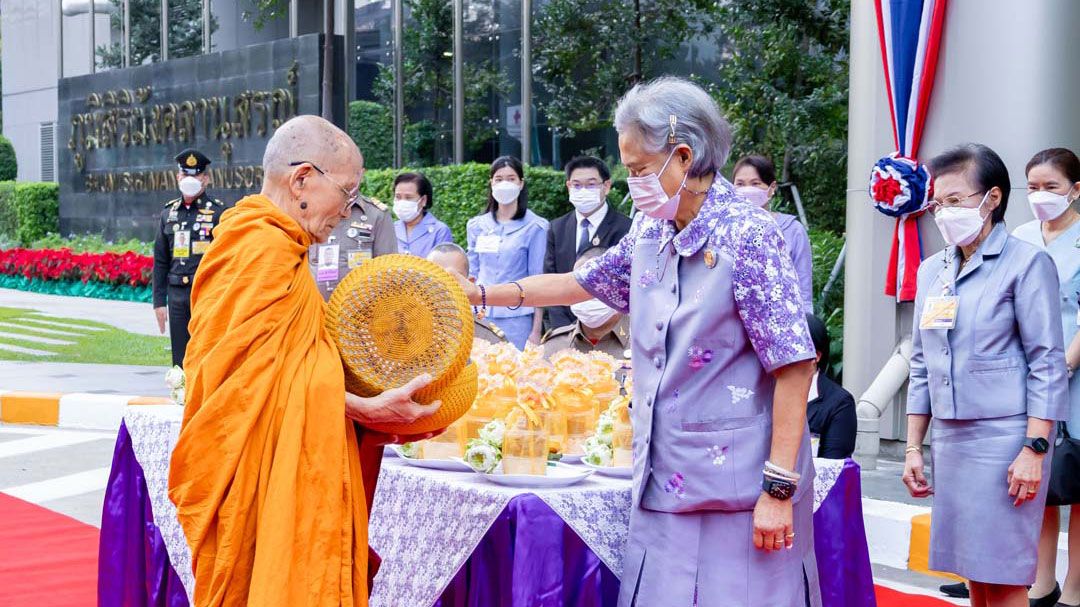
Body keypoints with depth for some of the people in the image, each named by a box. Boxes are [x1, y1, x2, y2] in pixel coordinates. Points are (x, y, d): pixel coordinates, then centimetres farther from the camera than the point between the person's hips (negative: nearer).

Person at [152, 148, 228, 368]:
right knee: (180, 360, 8)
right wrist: (159, 300, 9)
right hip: (177, 294, 4)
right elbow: (160, 261, 15)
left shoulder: (218, 212, -1)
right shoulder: (169, 213, 12)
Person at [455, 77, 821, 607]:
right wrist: (480, 293, 23)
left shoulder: (747, 237, -14)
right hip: (663, 484, 7)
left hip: (737, 489, -7)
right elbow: (581, 283, 26)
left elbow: (794, 365, -16)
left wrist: (779, 490, -18)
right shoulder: (650, 235, 9)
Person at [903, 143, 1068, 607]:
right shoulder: (932, 271, 13)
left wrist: (1034, 449, -14)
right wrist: (913, 447, 14)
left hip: (1004, 438, -6)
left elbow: (1047, 364, -8)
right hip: (950, 439, 6)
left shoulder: (1026, 264, -5)